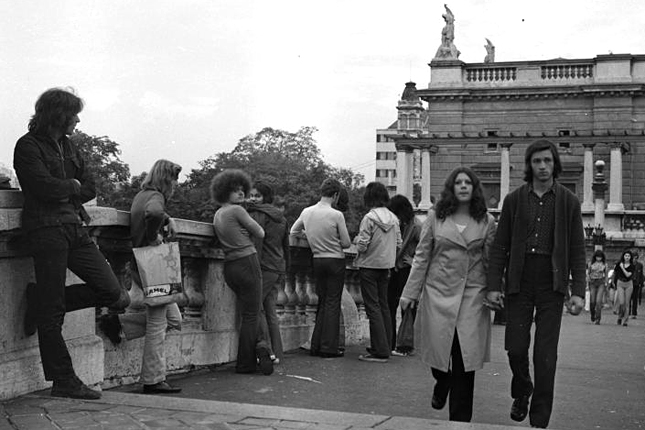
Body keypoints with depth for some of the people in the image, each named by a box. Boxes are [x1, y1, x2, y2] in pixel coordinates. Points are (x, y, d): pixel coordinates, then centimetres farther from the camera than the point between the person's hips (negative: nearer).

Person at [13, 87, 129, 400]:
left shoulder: (67, 145, 21)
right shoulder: (28, 146, -2)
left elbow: (90, 188, 17)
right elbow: (45, 188, -15)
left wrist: (64, 192, 0)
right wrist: (73, 185, 2)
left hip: (75, 228, 8)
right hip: (46, 230, -7)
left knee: (114, 295, -1)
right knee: (52, 312, -4)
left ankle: (42, 299, 14)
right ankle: (64, 382, 3)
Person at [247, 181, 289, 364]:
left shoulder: (257, 215, -7)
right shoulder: (280, 217, 19)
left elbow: (256, 244, -15)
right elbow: (286, 246, 24)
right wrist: (284, 271, 28)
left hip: (264, 267, -9)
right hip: (278, 268, 9)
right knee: (270, 310, 10)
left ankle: (266, 351, -7)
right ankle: (276, 353, 10)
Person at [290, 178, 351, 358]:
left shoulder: (306, 212, 0)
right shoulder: (337, 215, -15)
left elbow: (294, 232, 15)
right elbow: (346, 243, -9)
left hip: (317, 260, 5)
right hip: (335, 261, -5)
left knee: (322, 303, 14)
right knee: (332, 304, 1)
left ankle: (316, 346, 14)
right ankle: (328, 348, 1)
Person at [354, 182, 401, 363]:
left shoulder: (369, 218, -17)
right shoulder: (394, 218, 2)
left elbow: (362, 246, -18)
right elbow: (398, 243, 8)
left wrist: (357, 239, 2)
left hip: (369, 265, -6)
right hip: (386, 266, 6)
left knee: (373, 307, -2)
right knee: (384, 306, 14)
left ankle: (380, 351, -4)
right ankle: (385, 346, 20)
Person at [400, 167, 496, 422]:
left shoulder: (487, 222, 5)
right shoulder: (435, 217, 4)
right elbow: (421, 256, 5)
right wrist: (410, 292, 2)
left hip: (472, 295, 0)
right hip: (438, 292, 0)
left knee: (465, 357, -4)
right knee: (438, 350, 3)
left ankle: (460, 418, 8)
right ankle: (442, 384, 39)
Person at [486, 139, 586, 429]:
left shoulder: (568, 202, 4)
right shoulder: (514, 200, 5)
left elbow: (577, 250, 3)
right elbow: (499, 246, 5)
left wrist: (578, 291, -5)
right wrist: (493, 285, -3)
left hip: (552, 285, -1)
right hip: (519, 282, 1)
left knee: (546, 355, 0)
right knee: (515, 347, 2)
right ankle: (521, 393, 33)